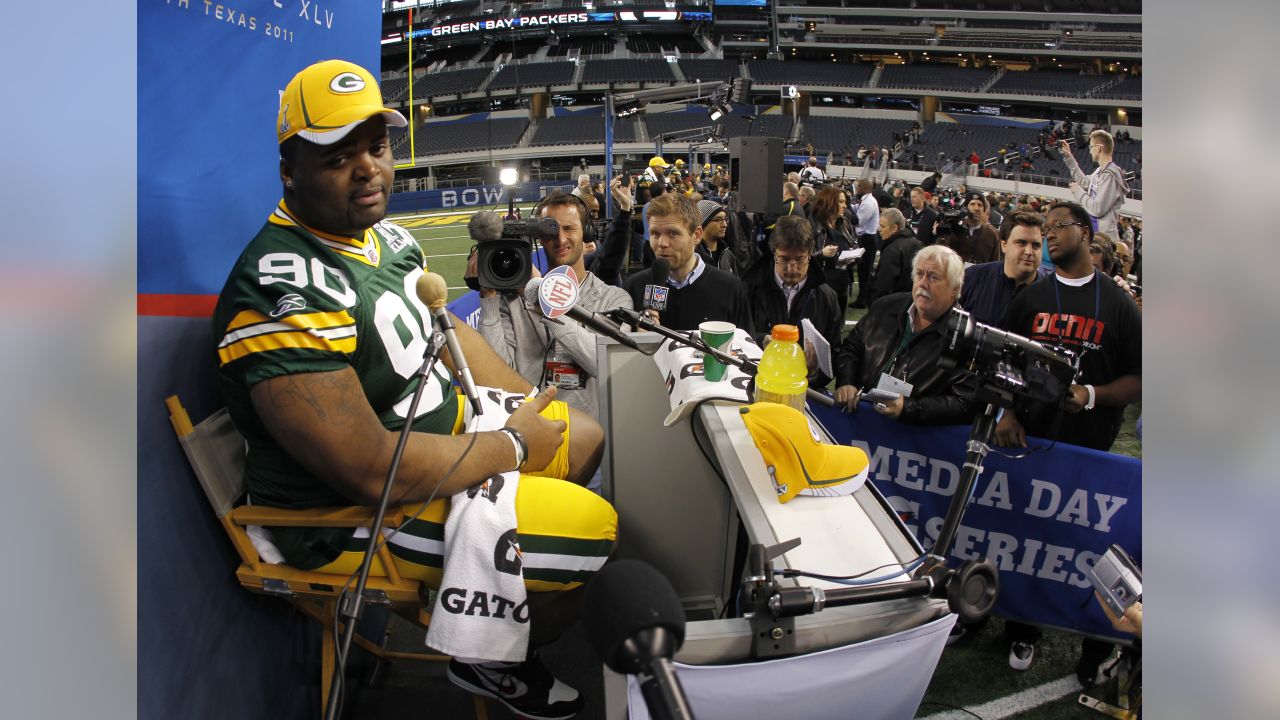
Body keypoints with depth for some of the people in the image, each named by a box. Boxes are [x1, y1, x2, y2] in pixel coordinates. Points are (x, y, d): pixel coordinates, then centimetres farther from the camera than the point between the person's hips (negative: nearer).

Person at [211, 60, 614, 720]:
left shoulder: (385, 237, 3)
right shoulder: (286, 292, -30)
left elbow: (446, 331, 16)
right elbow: (370, 469, -32)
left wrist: (533, 406, 4)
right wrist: (512, 445, -19)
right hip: (350, 520, -10)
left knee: (585, 437, 17)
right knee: (595, 531, -16)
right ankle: (490, 662, 14)